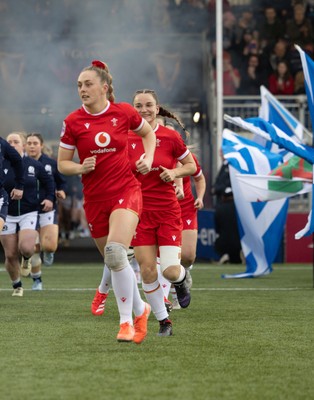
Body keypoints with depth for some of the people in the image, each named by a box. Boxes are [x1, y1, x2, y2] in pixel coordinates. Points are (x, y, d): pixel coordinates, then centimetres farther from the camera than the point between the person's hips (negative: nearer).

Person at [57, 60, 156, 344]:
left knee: (115, 253, -24)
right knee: (113, 259, 10)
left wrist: (148, 159, 2)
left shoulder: (124, 112, -2)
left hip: (126, 192, -3)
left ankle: (127, 320, -13)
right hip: (95, 199, 3)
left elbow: (148, 132, 18)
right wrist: (81, 168, -15)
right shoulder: (73, 121, -2)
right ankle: (140, 309, 34)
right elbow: (62, 164, 5)